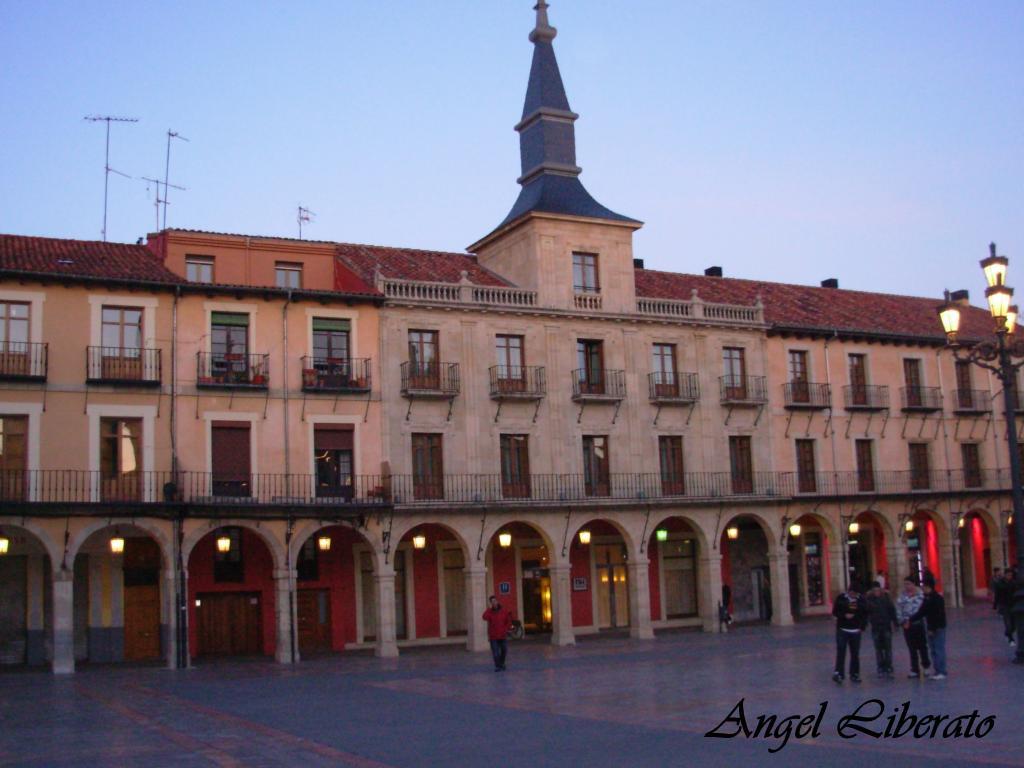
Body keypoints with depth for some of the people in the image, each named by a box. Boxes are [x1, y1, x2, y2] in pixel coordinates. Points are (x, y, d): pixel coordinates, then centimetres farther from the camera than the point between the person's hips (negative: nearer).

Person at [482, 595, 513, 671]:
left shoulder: (503, 611, 0)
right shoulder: (489, 611, -3)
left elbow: (509, 621, 6)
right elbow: (485, 618, -24)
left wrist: (506, 629, -6)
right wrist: (490, 608, -20)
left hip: (503, 635, 2)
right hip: (493, 636, -2)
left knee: (504, 651, 9)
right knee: (495, 652, -6)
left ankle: (502, 664, 31)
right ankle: (498, 666, 2)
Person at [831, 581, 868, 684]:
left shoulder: (861, 600, 2)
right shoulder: (841, 598, -4)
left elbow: (865, 614, 11)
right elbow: (835, 612, -2)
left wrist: (862, 626, 1)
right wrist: (844, 615, -18)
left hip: (855, 631, 3)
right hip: (842, 630, -3)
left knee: (855, 653, 7)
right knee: (840, 652, -11)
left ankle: (854, 674, 16)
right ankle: (838, 673, -12)